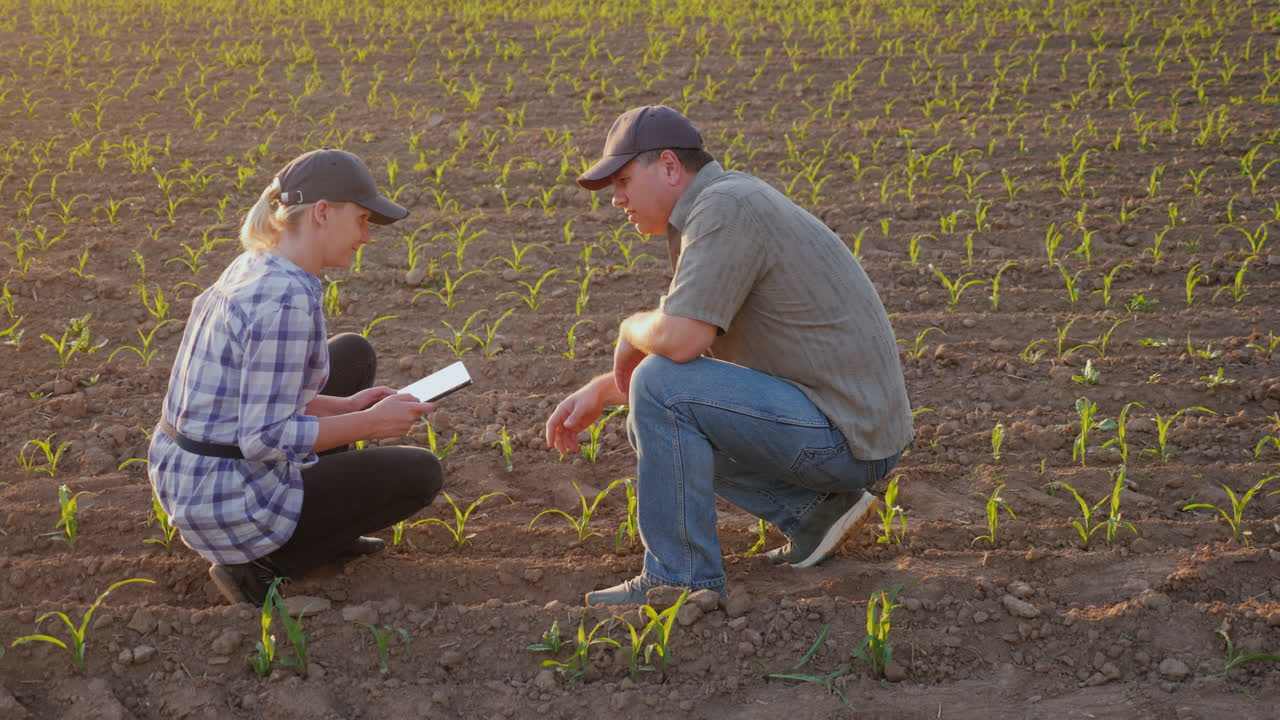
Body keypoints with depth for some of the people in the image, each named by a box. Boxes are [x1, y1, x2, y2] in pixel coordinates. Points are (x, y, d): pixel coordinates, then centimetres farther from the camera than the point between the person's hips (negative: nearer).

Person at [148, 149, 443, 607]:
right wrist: (372, 424, -14)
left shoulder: (252, 270, 5)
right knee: (420, 474, 10)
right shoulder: (289, 301, -25)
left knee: (354, 354, 21)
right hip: (234, 502, -9)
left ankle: (324, 527, 22)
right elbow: (265, 439, -25)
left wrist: (345, 406, 11)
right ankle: (258, 563, 1)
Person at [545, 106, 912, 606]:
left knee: (662, 389, -20)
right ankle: (815, 509, 13)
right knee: (652, 428, 17)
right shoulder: (714, 211, 13)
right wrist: (598, 392, 10)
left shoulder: (726, 207, -19)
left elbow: (677, 341, -28)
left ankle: (682, 580, -9)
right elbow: (690, 345, 21)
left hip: (845, 436, -10)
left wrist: (631, 330, -5)